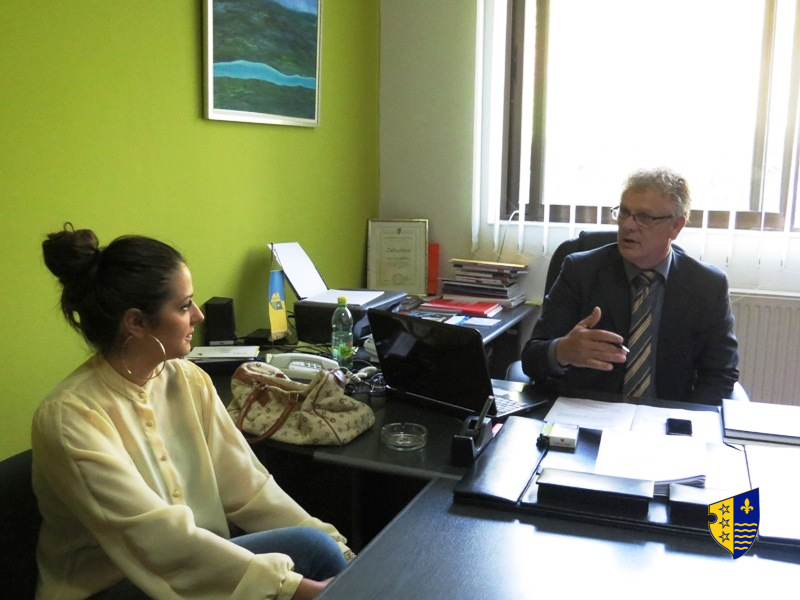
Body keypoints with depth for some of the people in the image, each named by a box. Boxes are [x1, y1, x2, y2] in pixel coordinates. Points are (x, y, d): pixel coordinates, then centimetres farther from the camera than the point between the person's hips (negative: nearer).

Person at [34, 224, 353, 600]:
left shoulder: (189, 381, -2)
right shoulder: (69, 417, -21)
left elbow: (246, 486, -2)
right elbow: (163, 538, -28)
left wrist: (337, 550, -11)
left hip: (194, 566, 6)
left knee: (321, 549, -19)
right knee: (308, 551, -24)